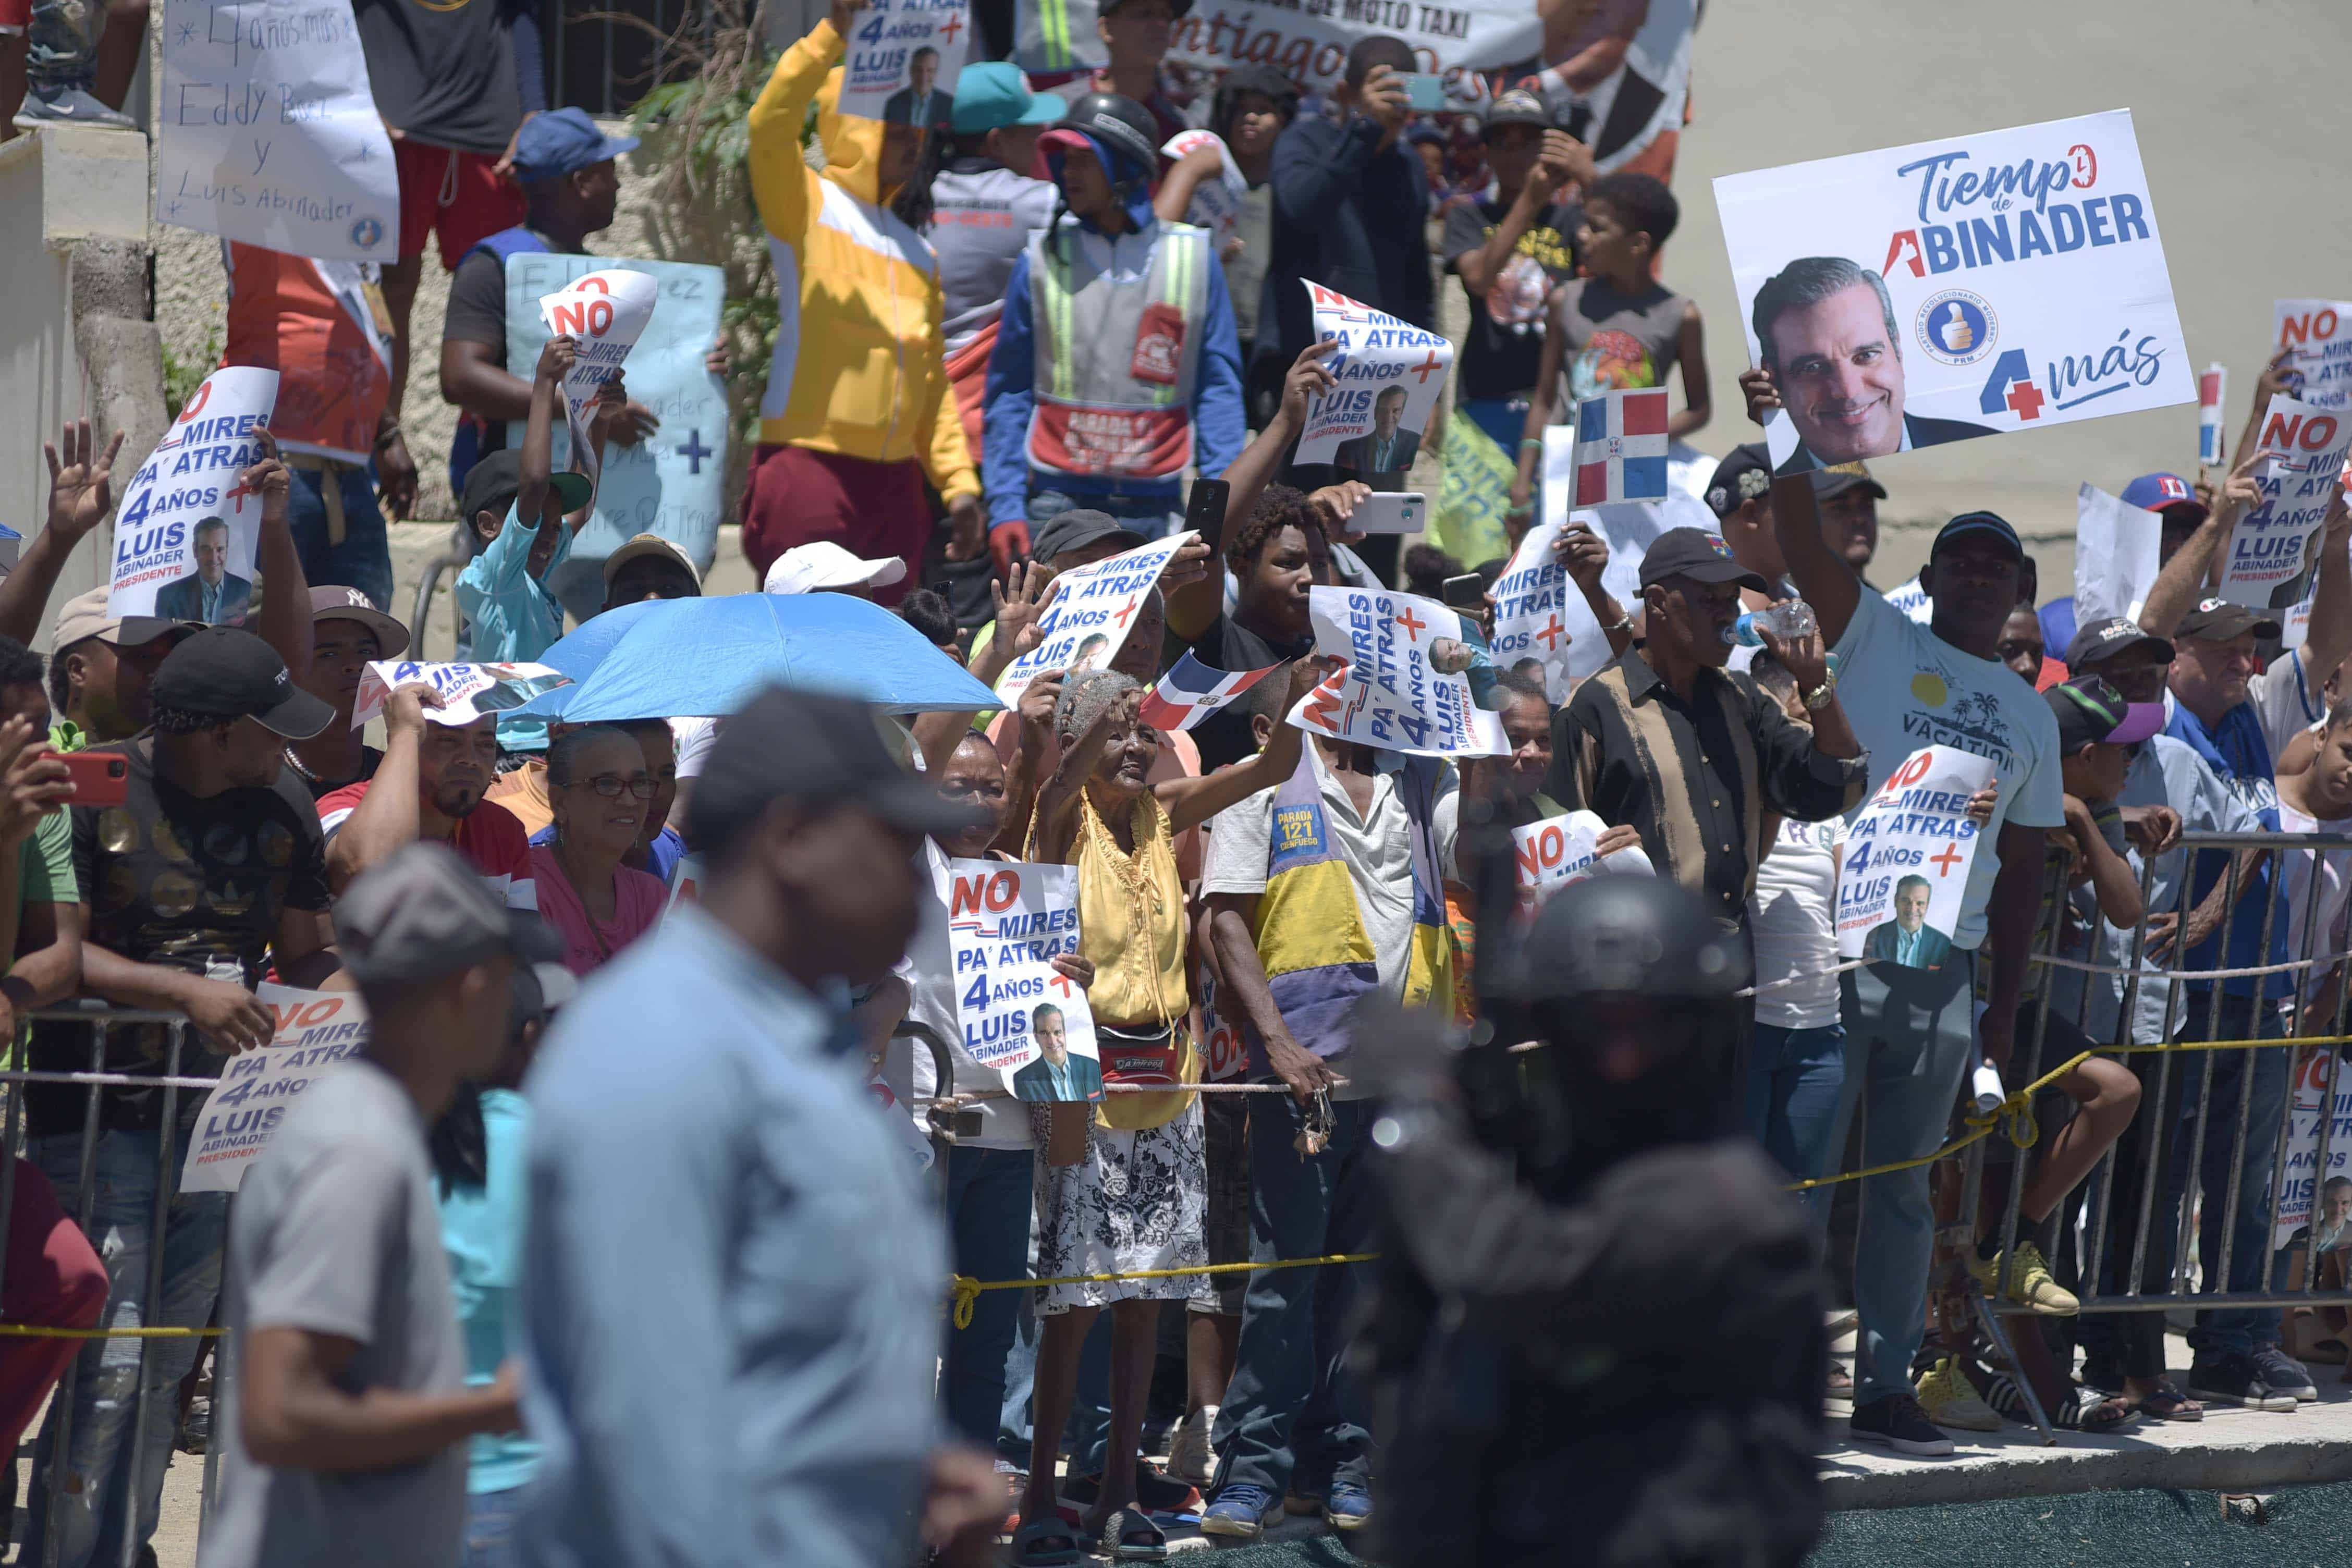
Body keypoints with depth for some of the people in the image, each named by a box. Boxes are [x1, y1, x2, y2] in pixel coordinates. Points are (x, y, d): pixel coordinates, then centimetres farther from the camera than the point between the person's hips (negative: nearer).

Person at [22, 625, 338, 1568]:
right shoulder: (93, 792, -9)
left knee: (167, 1367, 11)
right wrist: (185, 991, -24)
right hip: (99, 1124, -6)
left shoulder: (282, 811, 9)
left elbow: (305, 956, 15)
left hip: (220, 1123, 6)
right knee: (108, 1367, -13)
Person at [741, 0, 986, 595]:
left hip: (894, 479, 7)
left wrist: (958, 483, 12)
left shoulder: (917, 253, 20)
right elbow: (770, 127, -19)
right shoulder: (808, 208, 1)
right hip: (810, 469, -7)